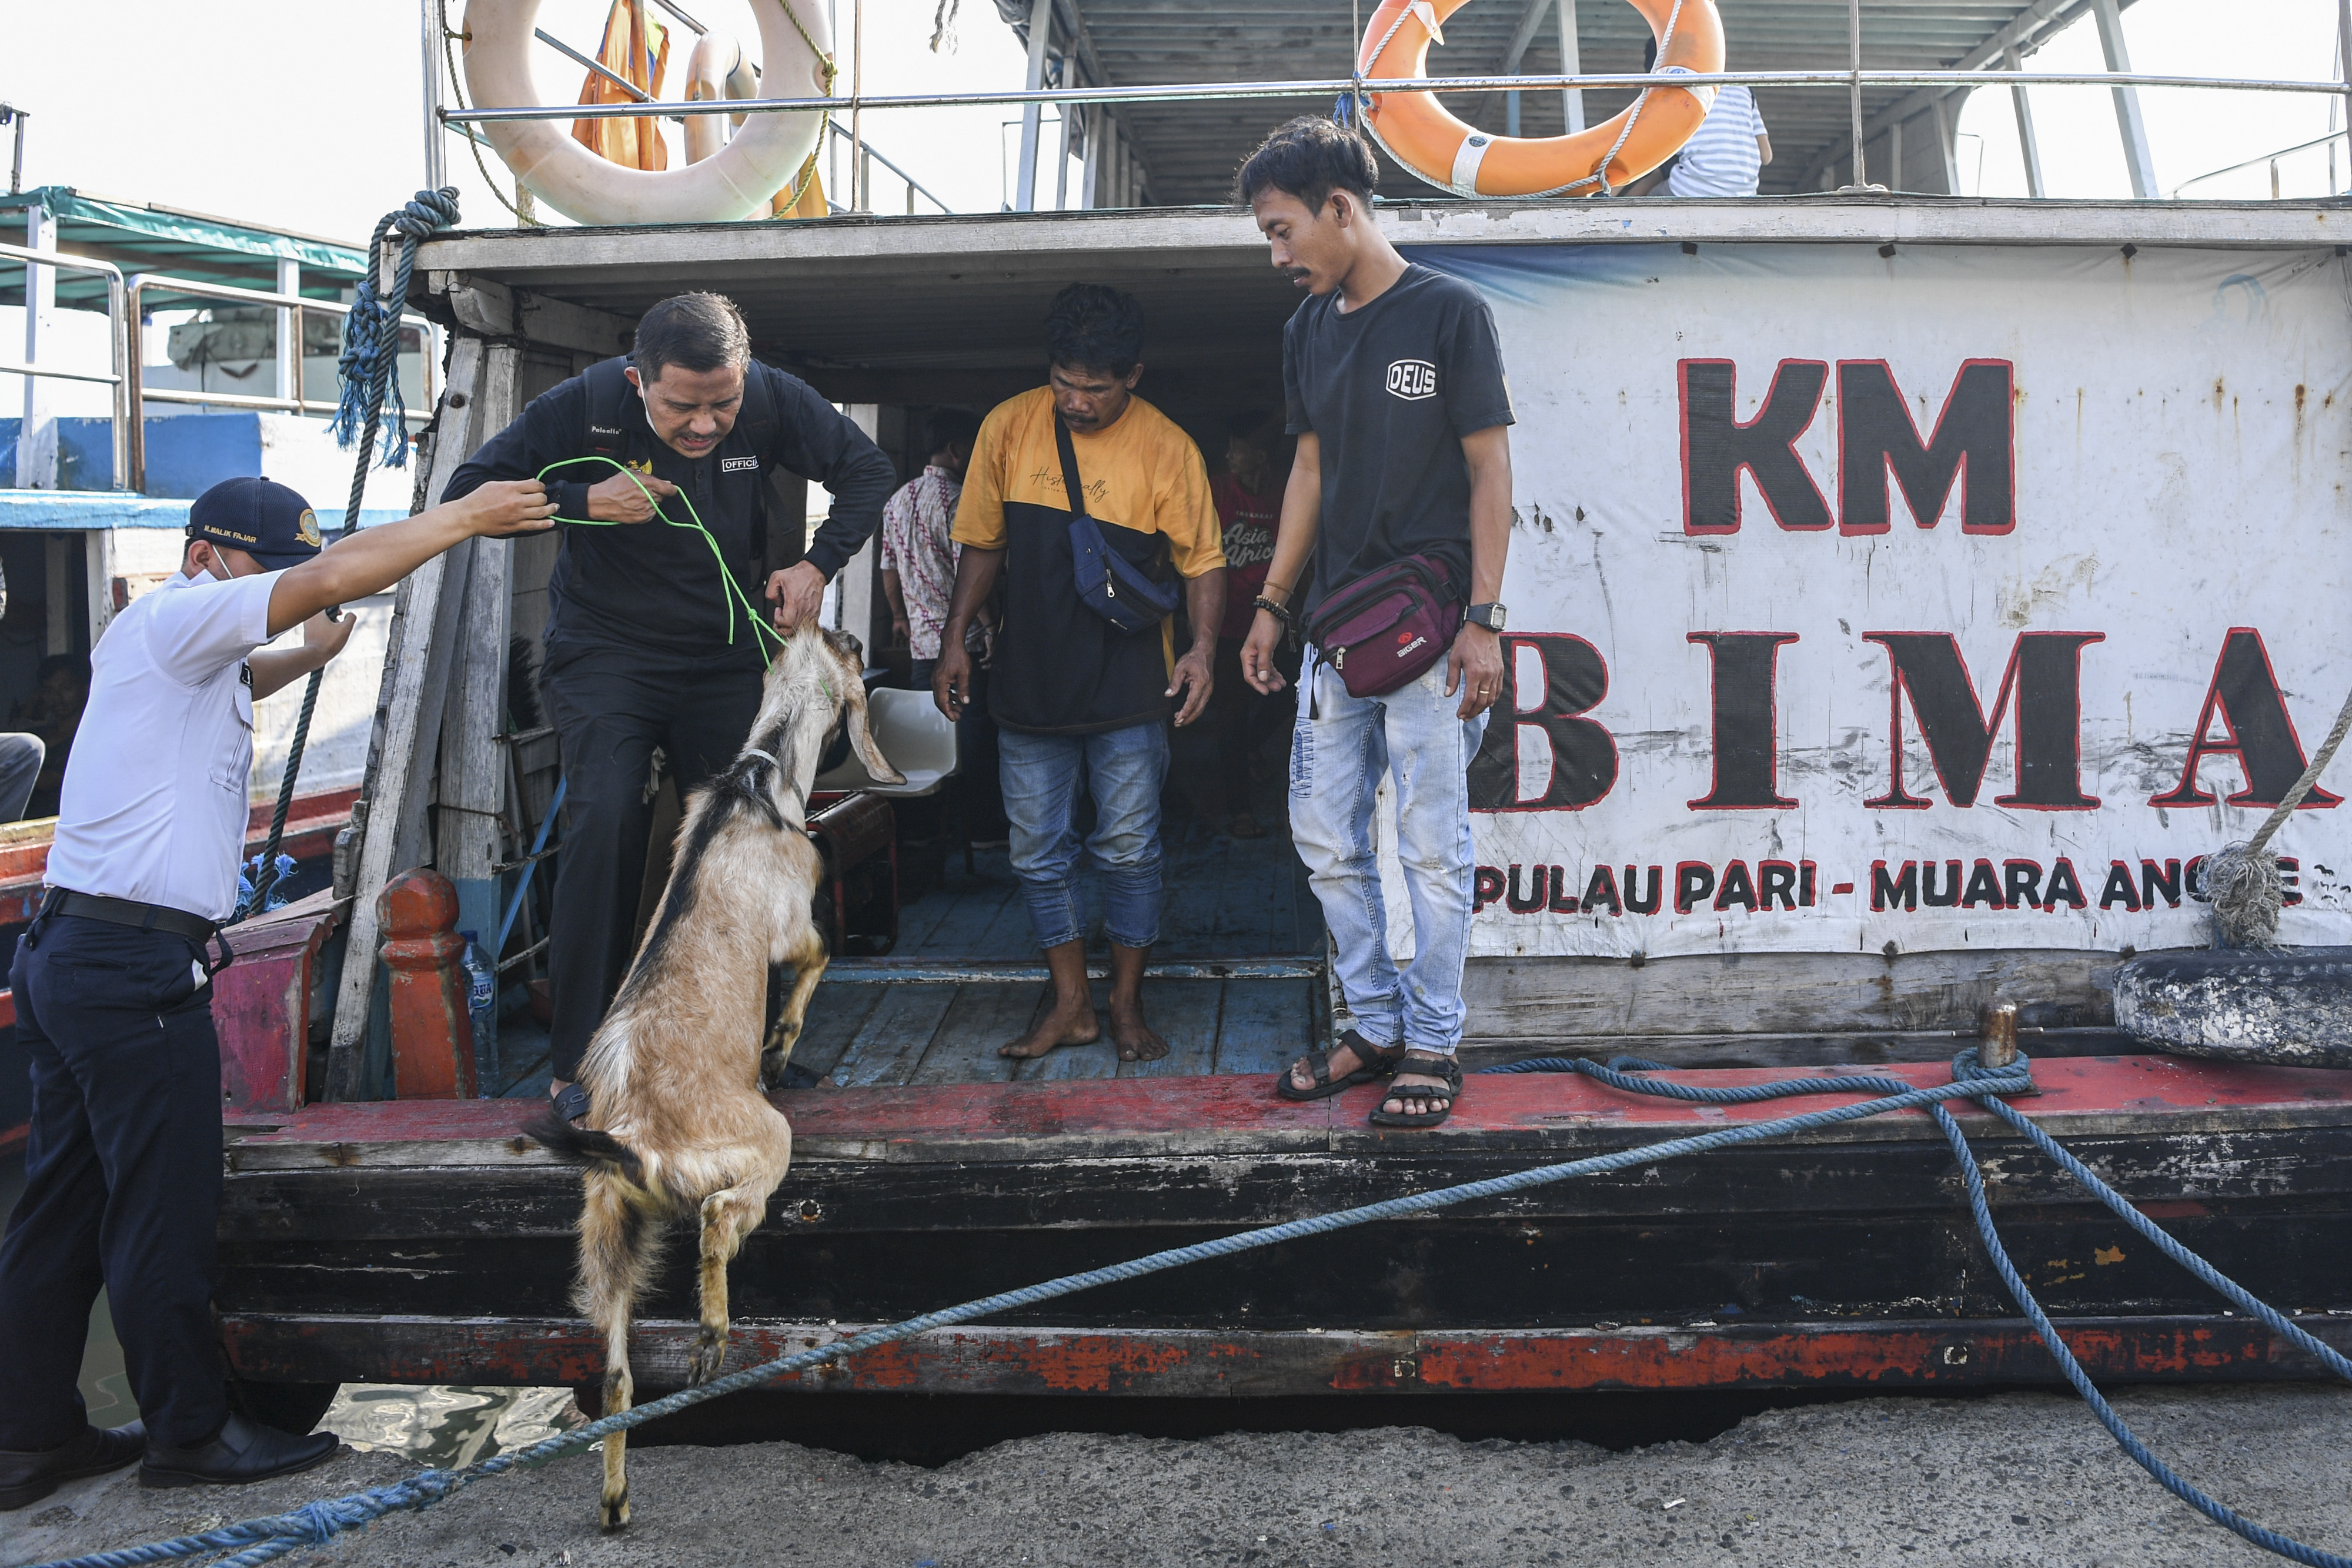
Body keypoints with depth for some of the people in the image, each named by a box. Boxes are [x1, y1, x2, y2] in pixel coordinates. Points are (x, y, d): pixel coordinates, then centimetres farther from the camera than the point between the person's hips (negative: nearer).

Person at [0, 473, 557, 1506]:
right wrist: (465, 518, -12)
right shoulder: (172, 618, -9)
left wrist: (307, 655, 30)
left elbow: (235, 681, 45)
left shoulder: (186, 651, 20)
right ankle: (188, 1433, 8)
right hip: (137, 965, -10)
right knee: (162, 1213, -1)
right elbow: (334, 579, -20)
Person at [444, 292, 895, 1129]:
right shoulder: (585, 407, -19)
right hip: (606, 650, -3)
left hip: (724, 653, 3)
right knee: (607, 821, -22)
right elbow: (470, 490, -13)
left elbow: (867, 471, 1)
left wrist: (817, 564, -13)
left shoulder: (771, 400, -13)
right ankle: (579, 1061, -13)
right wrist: (582, 502, -26)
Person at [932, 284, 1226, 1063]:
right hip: (1030, 679, 3)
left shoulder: (1167, 448, -7)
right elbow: (983, 543, 10)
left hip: (1128, 687, -3)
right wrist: (955, 639, 6)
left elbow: (1202, 559, -2)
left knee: (1128, 849, 3)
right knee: (1038, 852, 7)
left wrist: (1202, 648, -16)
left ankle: (1127, 1004, 19)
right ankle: (1071, 1006, 20)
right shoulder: (1008, 427, 1)